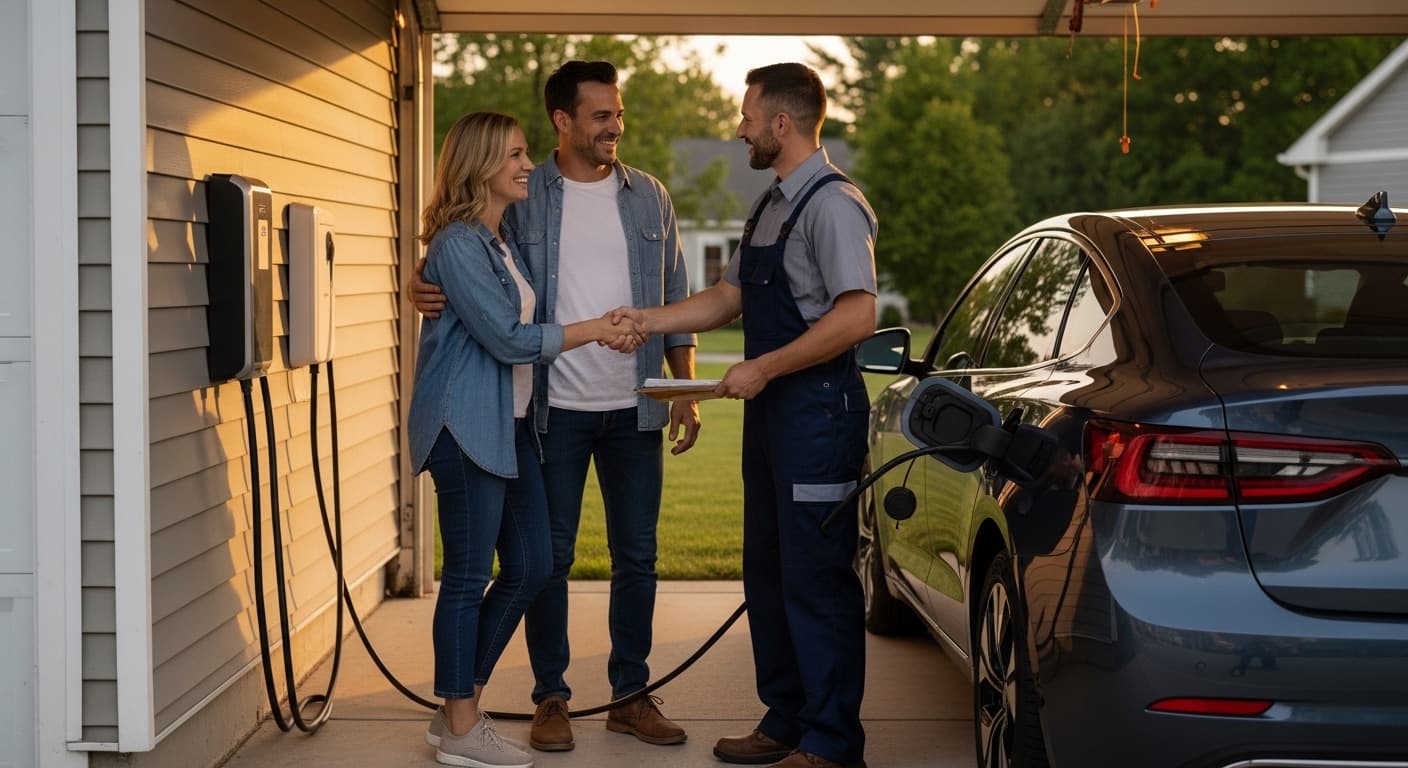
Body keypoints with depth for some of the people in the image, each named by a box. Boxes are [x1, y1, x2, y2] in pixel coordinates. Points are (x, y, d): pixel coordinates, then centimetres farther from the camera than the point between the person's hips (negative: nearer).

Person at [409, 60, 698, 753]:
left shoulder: (649, 197, 8)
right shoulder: (523, 197, -1)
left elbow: (675, 299, 11)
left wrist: (686, 390, 5)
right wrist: (427, 291, -22)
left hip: (634, 409, 3)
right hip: (555, 408, -2)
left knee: (636, 556, 8)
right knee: (549, 556, 4)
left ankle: (631, 696, 19)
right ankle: (551, 697, 15)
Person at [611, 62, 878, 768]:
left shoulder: (832, 205, -14)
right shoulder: (771, 205, 17)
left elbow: (856, 316, -23)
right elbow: (728, 297, 23)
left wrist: (764, 368, -19)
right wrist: (649, 321, 12)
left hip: (817, 412, -10)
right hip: (771, 413, 10)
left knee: (816, 582, -5)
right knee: (768, 573, 15)